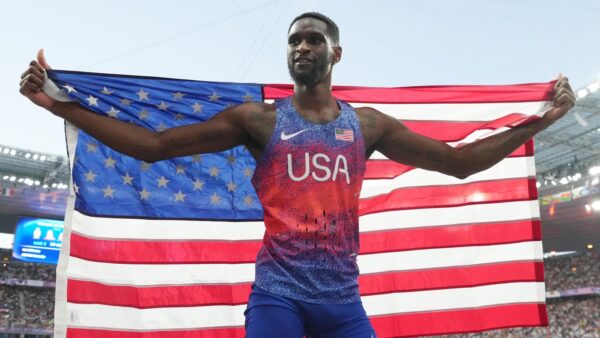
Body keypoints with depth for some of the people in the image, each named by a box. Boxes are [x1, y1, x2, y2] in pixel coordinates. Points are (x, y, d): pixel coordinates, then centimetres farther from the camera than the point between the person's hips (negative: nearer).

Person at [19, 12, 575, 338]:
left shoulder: (368, 125, 11)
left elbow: (457, 161, 16)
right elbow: (152, 145, 2)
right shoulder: (258, 119, 4)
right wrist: (59, 104, -3)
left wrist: (536, 123, 11)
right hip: (278, 293, -2)